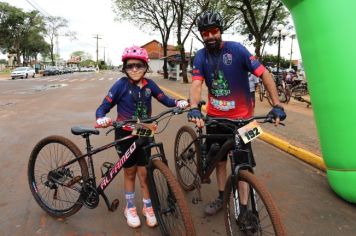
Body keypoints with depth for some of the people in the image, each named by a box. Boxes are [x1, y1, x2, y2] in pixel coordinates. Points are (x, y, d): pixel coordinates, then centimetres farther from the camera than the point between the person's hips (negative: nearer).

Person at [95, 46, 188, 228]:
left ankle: (148, 207, 29)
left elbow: (165, 99, -1)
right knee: (130, 172, 12)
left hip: (144, 134, 2)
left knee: (144, 173, 7)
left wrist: (178, 102, -21)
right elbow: (103, 107, -15)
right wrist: (101, 119, -36)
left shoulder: (148, 84, -5)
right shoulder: (121, 85, -14)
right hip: (125, 134, -2)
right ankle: (130, 208, 33)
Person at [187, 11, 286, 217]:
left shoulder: (236, 49, -12)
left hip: (241, 117, -3)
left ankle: (244, 208, 14)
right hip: (215, 116, 3)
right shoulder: (201, 56, -3)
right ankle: (222, 197, 32)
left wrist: (277, 105, -24)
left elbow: (265, 74, -14)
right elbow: (196, 84, -16)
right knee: (220, 159, 14)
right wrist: (194, 108, -35)